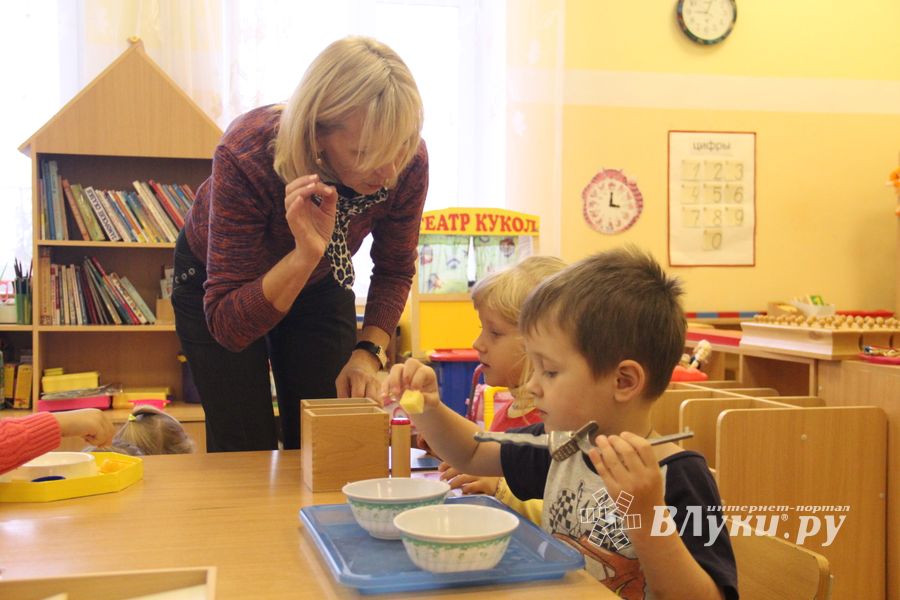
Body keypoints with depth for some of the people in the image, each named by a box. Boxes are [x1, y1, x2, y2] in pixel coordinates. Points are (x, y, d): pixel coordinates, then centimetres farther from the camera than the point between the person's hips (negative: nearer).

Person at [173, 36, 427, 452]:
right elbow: (228, 324, -35)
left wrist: (369, 351, -23)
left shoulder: (408, 161, -28)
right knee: (245, 461, -1)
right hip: (215, 282, -2)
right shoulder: (246, 156, -38)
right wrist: (305, 254, -49)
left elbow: (394, 272, -8)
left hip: (319, 283, 3)